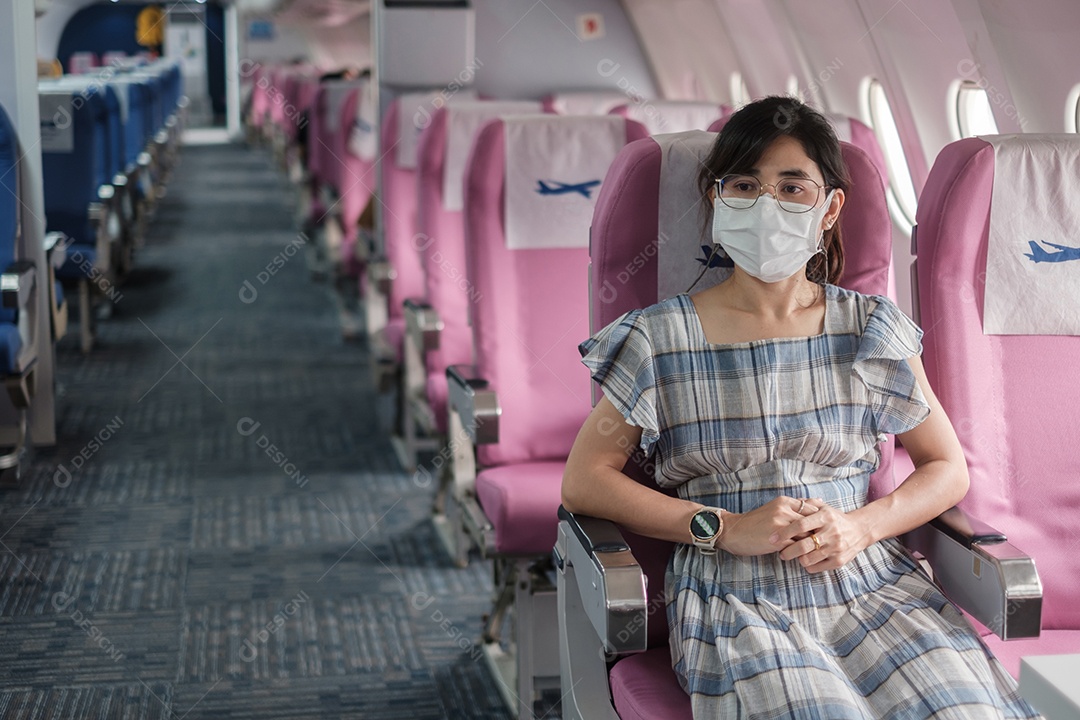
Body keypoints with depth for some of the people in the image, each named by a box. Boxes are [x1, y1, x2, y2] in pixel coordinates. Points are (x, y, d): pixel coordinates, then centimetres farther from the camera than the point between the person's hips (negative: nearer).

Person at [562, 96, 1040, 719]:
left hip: (870, 584, 3)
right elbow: (585, 481, 2)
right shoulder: (663, 339, 3)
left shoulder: (871, 330, 10)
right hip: (736, 600, -3)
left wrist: (861, 526, -6)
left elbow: (949, 469, 15)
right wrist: (726, 528, -9)